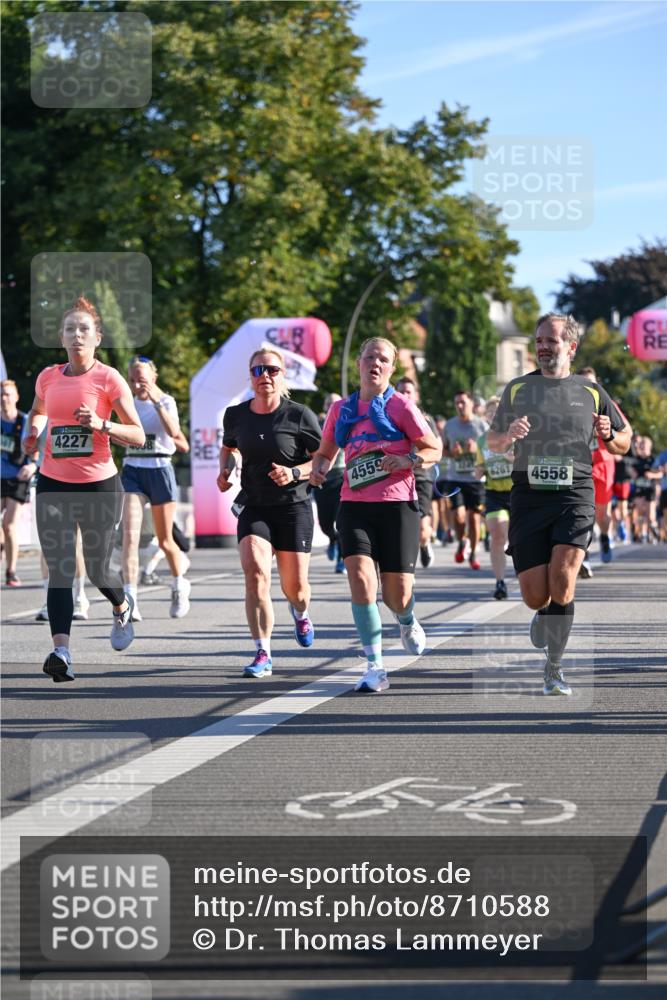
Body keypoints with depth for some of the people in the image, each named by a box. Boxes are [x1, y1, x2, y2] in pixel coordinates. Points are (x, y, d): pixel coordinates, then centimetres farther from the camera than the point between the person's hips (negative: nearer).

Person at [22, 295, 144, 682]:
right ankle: (62, 653, -16)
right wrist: (33, 432, 7)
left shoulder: (108, 378, -7)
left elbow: (138, 435, -7)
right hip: (54, 484, 3)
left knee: (97, 569, 5)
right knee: (59, 570, -8)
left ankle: (122, 607, 40)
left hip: (99, 484, -3)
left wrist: (101, 424, -22)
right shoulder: (48, 377, 7)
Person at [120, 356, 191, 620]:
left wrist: (156, 401, -27)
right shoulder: (128, 403, 9)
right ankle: (130, 600, -20)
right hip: (132, 470, 3)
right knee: (130, 534, -16)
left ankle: (180, 586, 37)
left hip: (159, 470, -3)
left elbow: (174, 432, -23)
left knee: (165, 540, 9)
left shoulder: (165, 401, -3)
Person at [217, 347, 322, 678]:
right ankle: (262, 654, -18)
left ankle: (300, 614, 45)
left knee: (294, 587, 5)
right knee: (255, 573, -20)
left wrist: (295, 472, -19)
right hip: (253, 508, 2)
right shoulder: (235, 415, 2)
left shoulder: (299, 415, -8)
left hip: (293, 506, -2)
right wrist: (225, 471, 3)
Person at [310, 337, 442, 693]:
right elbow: (326, 451, 23)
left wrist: (407, 460, -17)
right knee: (360, 575, -20)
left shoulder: (399, 406, -1)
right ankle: (375, 667, -13)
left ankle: (407, 623, 39)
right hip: (354, 505, 2)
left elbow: (434, 449, 2)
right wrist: (318, 468, 1)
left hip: (397, 505, -2)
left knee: (397, 595, -1)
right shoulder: (342, 409, 10)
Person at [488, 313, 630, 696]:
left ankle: (554, 670, -6)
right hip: (528, 496, 1)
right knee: (535, 597, -3)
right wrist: (509, 436, -4)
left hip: (575, 496, -1)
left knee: (562, 583, -19)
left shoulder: (591, 392, 9)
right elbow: (493, 441, 19)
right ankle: (545, 617, 36)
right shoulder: (517, 389, 10)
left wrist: (608, 435, -6)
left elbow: (623, 445, 17)